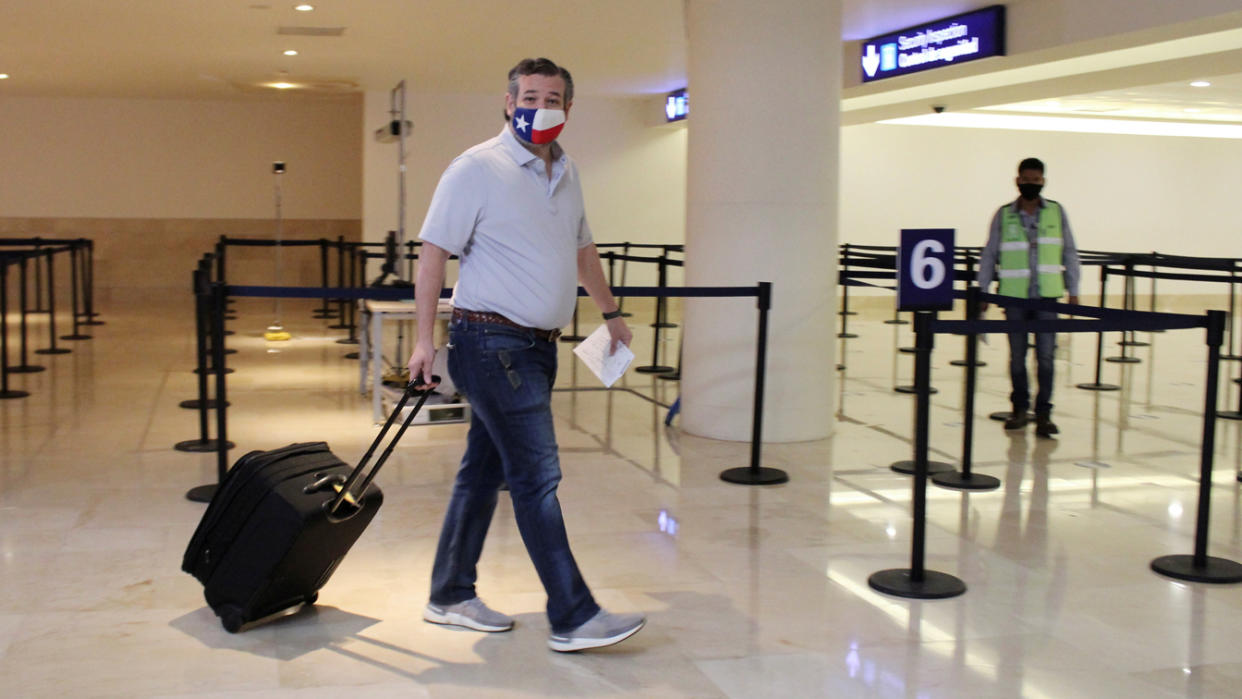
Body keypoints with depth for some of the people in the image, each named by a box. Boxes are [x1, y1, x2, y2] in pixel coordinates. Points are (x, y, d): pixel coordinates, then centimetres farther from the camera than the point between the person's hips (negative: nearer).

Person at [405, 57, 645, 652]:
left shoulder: (566, 172, 15)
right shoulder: (478, 168, -9)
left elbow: (582, 250, 28)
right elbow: (434, 253, -11)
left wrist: (611, 313, 33)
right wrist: (424, 337, -16)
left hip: (538, 346, 8)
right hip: (493, 341, -8)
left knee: (484, 471, 14)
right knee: (537, 476, -8)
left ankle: (450, 596, 25)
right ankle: (573, 618, -4)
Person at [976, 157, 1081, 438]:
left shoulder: (1057, 212, 6)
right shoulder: (1004, 215, 4)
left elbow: (1069, 254, 10)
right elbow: (989, 256, 8)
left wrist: (1073, 291, 6)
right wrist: (983, 293, 4)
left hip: (1047, 296, 0)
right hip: (1014, 296, 0)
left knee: (1045, 355, -3)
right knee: (1017, 356, 7)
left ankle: (1043, 413, 3)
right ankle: (1019, 409, 20)